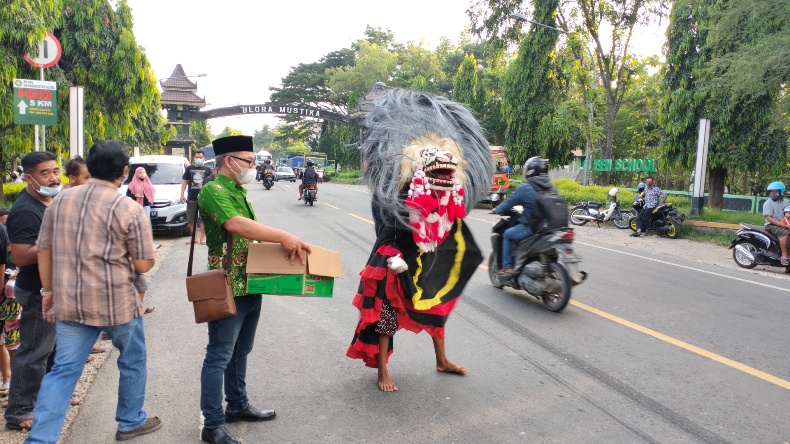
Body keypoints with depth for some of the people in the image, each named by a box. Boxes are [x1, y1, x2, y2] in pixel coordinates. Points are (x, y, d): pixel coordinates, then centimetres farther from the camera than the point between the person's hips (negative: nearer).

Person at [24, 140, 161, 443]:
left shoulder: (60, 200, 3)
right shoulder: (130, 210, -13)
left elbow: (44, 250, 9)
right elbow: (144, 264, -10)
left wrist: (49, 291, 19)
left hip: (68, 303, 4)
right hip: (117, 303, -4)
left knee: (63, 370, 11)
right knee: (132, 361, 17)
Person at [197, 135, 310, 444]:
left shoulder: (239, 192, 16)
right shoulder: (213, 191, -14)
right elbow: (235, 224, -31)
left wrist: (281, 244, 4)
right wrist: (284, 236, -33)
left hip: (250, 286, 9)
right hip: (229, 289, -9)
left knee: (240, 351, 20)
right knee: (219, 357, 0)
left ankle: (238, 406, 35)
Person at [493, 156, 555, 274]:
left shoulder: (525, 188, -13)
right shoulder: (551, 187, 5)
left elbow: (509, 202, -4)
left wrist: (496, 210, 15)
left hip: (531, 228, -6)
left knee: (507, 234, 16)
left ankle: (507, 267, 12)